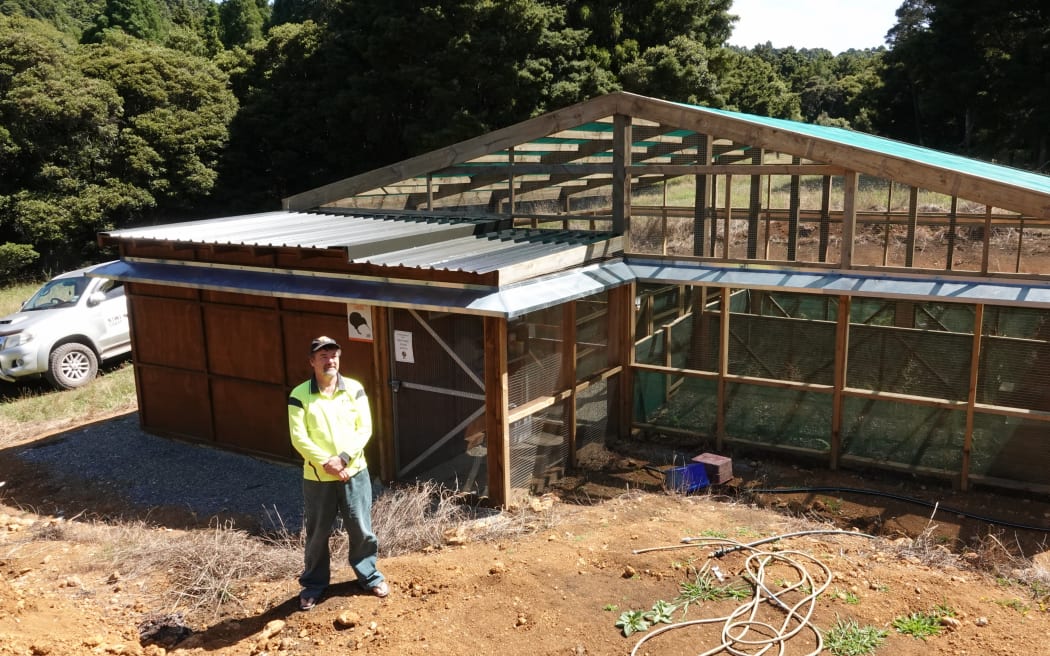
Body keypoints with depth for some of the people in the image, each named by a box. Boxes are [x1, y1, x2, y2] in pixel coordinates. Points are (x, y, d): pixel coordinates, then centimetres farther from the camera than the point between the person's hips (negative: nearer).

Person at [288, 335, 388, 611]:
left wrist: (343, 458, -17)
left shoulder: (355, 389, -4)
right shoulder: (300, 395, -9)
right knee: (317, 534, 12)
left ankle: (369, 575, 32)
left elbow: (364, 429, -6)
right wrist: (326, 463, -18)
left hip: (354, 473, 1)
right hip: (317, 477, -1)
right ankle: (313, 584, 31)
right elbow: (299, 438, -11)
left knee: (361, 529, 11)